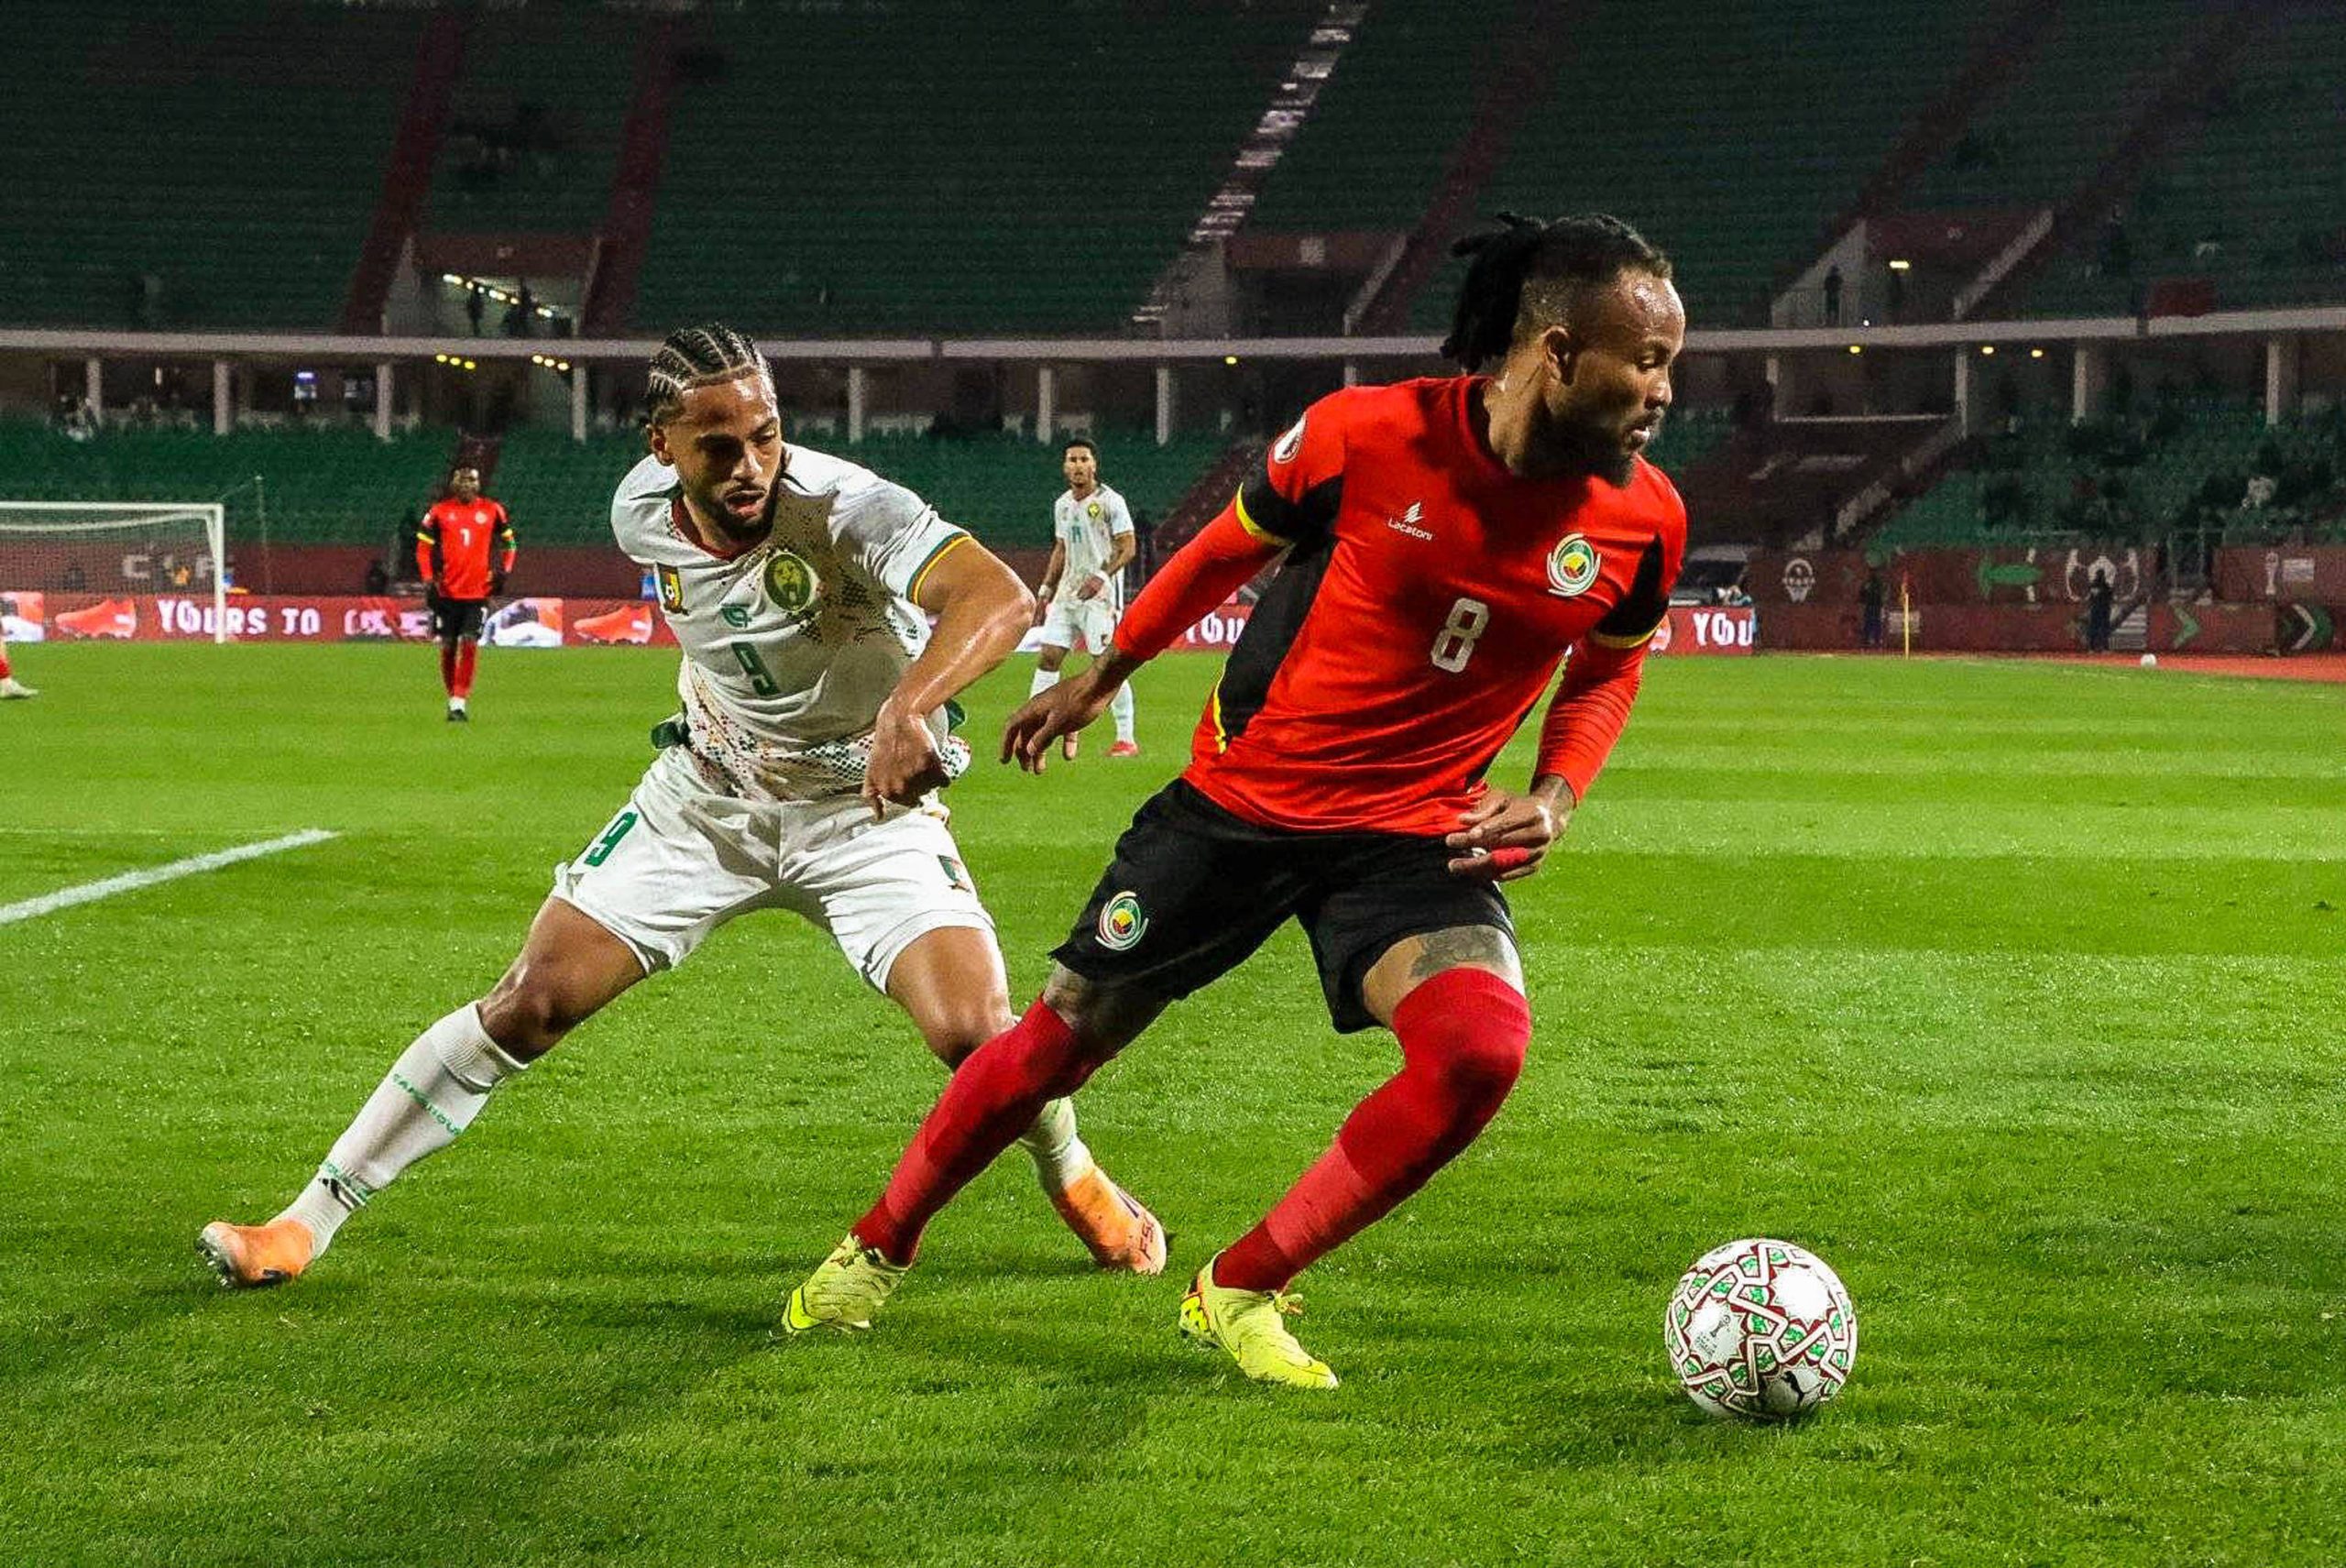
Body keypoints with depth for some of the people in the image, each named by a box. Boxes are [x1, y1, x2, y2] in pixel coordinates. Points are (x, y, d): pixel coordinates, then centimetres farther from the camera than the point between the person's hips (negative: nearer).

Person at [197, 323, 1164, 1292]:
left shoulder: (843, 506, -30)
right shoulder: (642, 513, -13)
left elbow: (999, 596, -46)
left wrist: (907, 705, -64)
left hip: (865, 805, -3)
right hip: (706, 797, 4)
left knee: (975, 1037, -20)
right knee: (533, 1001, -5)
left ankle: (1075, 1182, 15)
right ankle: (311, 1220, 3)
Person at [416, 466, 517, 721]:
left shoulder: (492, 511, 4)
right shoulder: (439, 512, 2)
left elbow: (509, 542, 14)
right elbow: (423, 547, 6)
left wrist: (503, 571, 0)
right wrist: (429, 581, -3)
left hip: (478, 592, -1)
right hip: (447, 592, 1)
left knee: (469, 644, -11)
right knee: (447, 646, 6)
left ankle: (460, 702, -11)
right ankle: (453, 698, 19)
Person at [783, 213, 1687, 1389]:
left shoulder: (1640, 522, -10)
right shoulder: (1367, 436, -17)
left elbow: (1608, 670, 11)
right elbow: (1230, 549, 3)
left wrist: (1556, 796, -7)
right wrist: (1102, 677, 14)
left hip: (1417, 829, 1)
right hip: (1242, 794, -1)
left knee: (1482, 1046, -26)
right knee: (1061, 1040, 7)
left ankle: (1240, 1293, -7)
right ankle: (878, 1250, 35)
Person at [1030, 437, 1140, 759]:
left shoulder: (1110, 502, -7)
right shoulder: (1062, 505, 14)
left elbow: (1127, 547, -10)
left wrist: (1102, 576, -23)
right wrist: (1045, 590, 20)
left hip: (1101, 595, -7)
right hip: (1067, 593, 7)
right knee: (1048, 657, 1)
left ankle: (1127, 738, -4)